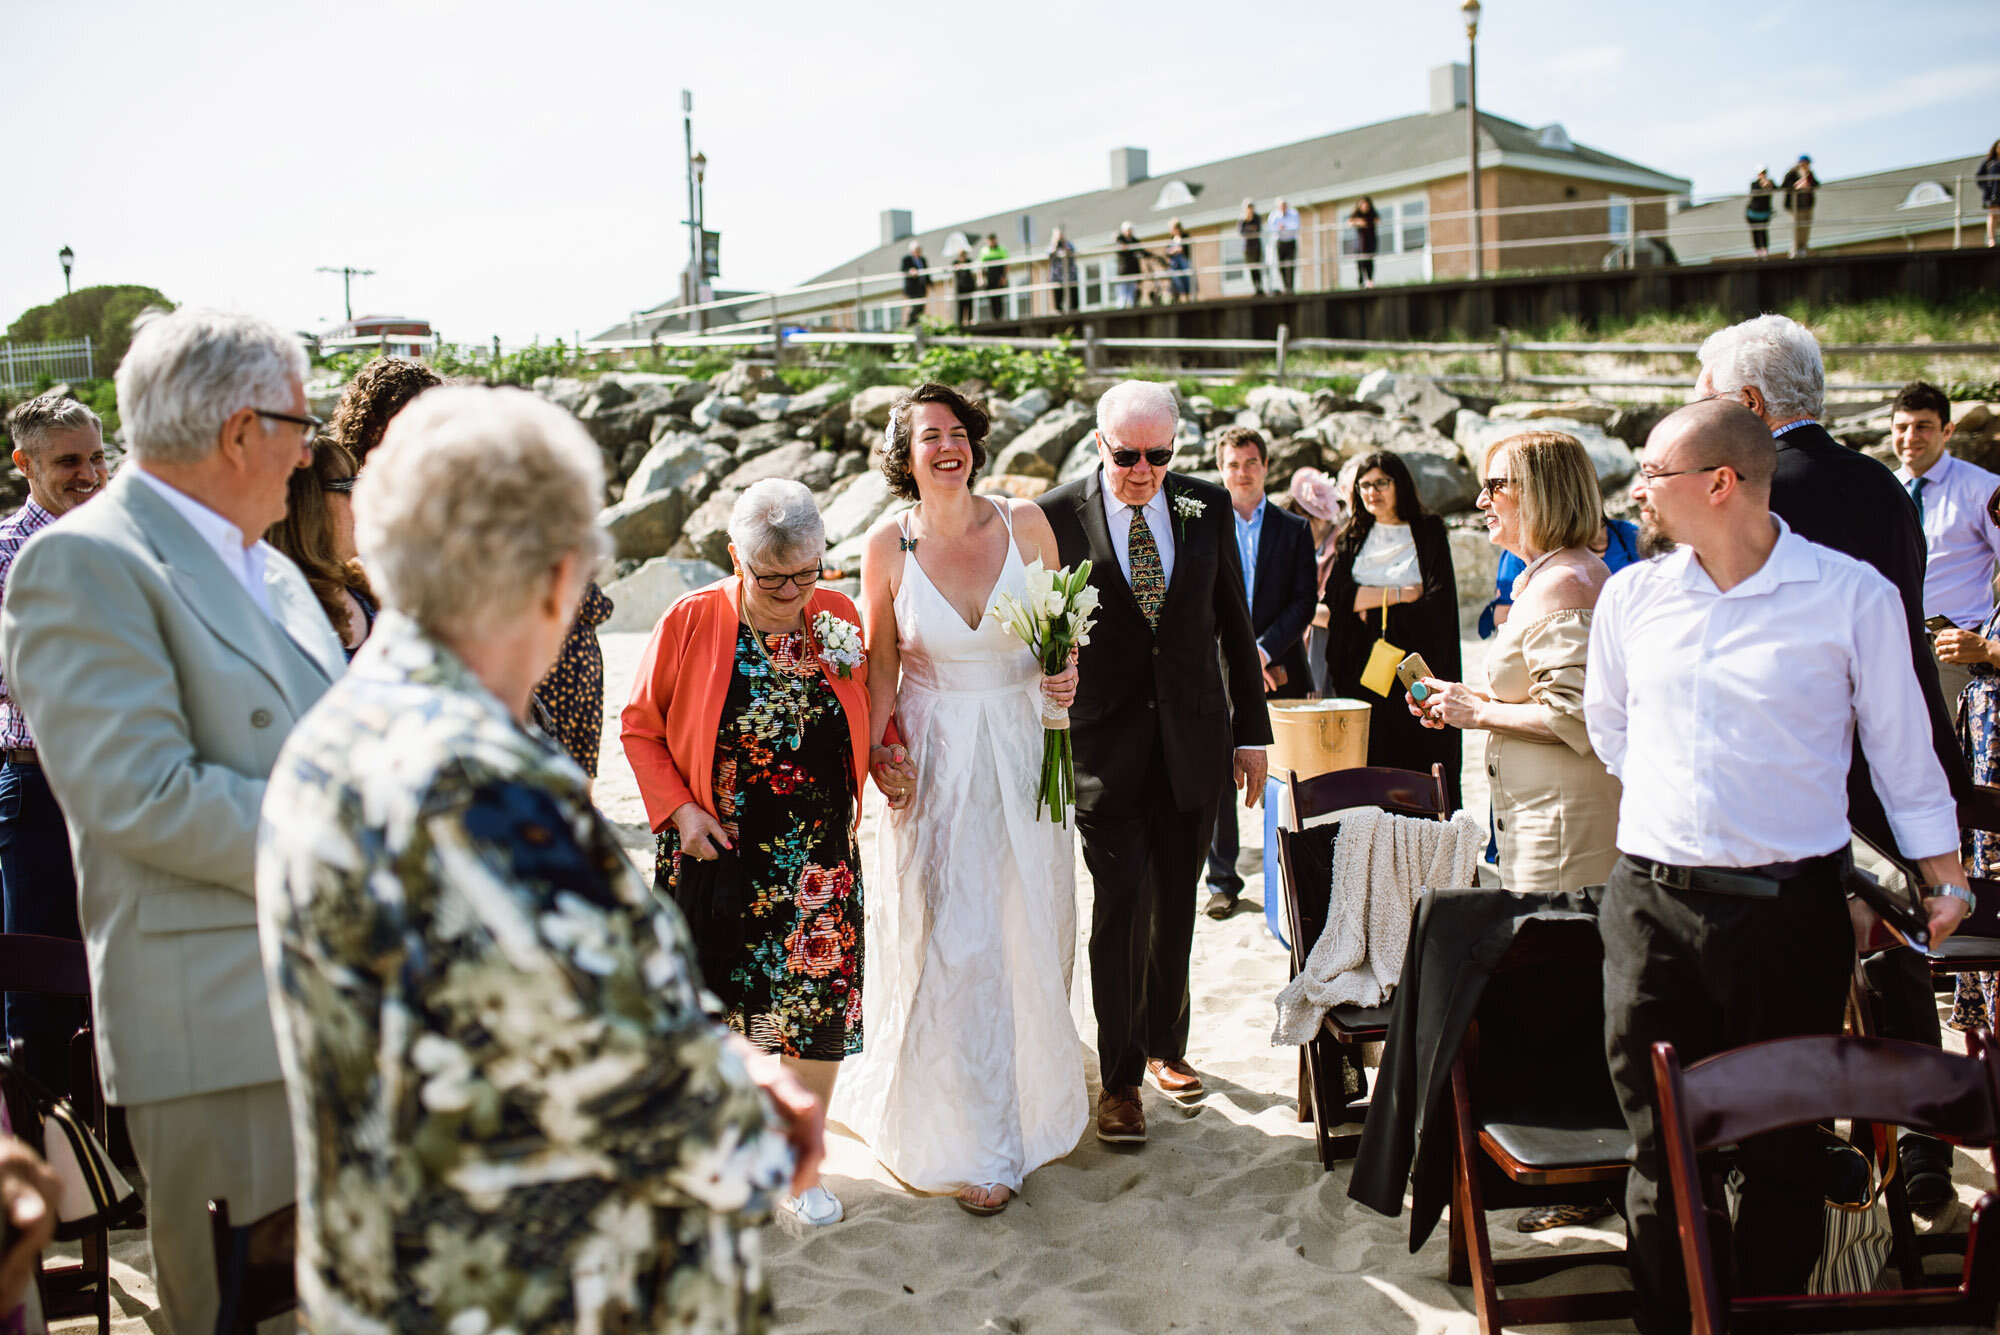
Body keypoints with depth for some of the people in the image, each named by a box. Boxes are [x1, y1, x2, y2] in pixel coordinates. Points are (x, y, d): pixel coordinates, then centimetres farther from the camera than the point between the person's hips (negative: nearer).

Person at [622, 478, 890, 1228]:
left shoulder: (839, 616, -1)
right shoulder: (691, 621, -9)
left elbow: (867, 717, 15)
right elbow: (640, 725, 1)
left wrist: (887, 770, -2)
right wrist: (680, 809, -9)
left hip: (820, 859, 2)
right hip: (719, 850, -1)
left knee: (821, 1004, 4)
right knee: (709, 1002, 12)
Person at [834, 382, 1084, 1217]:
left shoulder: (1024, 524, -4)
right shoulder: (888, 545, -7)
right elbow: (881, 670, 0)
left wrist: (1066, 675, -10)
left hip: (1020, 750, 2)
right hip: (935, 761, -2)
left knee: (1031, 933, 14)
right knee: (952, 943, 0)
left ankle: (1032, 1099, 40)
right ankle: (970, 1144, 14)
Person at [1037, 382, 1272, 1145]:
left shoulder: (1207, 507, 2)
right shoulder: (1057, 516, -7)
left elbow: (1235, 624, 8)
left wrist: (1252, 731, 7)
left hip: (1193, 738, 3)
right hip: (1105, 741, -3)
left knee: (1175, 903, 14)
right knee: (1122, 900, -7)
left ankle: (1165, 1044, 33)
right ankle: (1120, 1077, 8)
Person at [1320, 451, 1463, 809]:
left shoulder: (1429, 532, 4)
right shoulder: (1354, 537, 14)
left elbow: (1438, 602, -7)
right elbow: (1335, 594, -2)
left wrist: (1373, 606, -6)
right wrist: (1399, 594, -8)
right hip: (1363, 670, 3)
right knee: (1368, 763, -2)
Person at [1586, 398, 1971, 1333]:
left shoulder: (1851, 596, -4)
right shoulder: (1631, 597, 6)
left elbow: (1902, 747, 4)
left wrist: (1943, 874, 4)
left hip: (1789, 913, -3)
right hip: (1652, 906, 3)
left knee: (1783, 1152, 9)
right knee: (1659, 1150, 9)